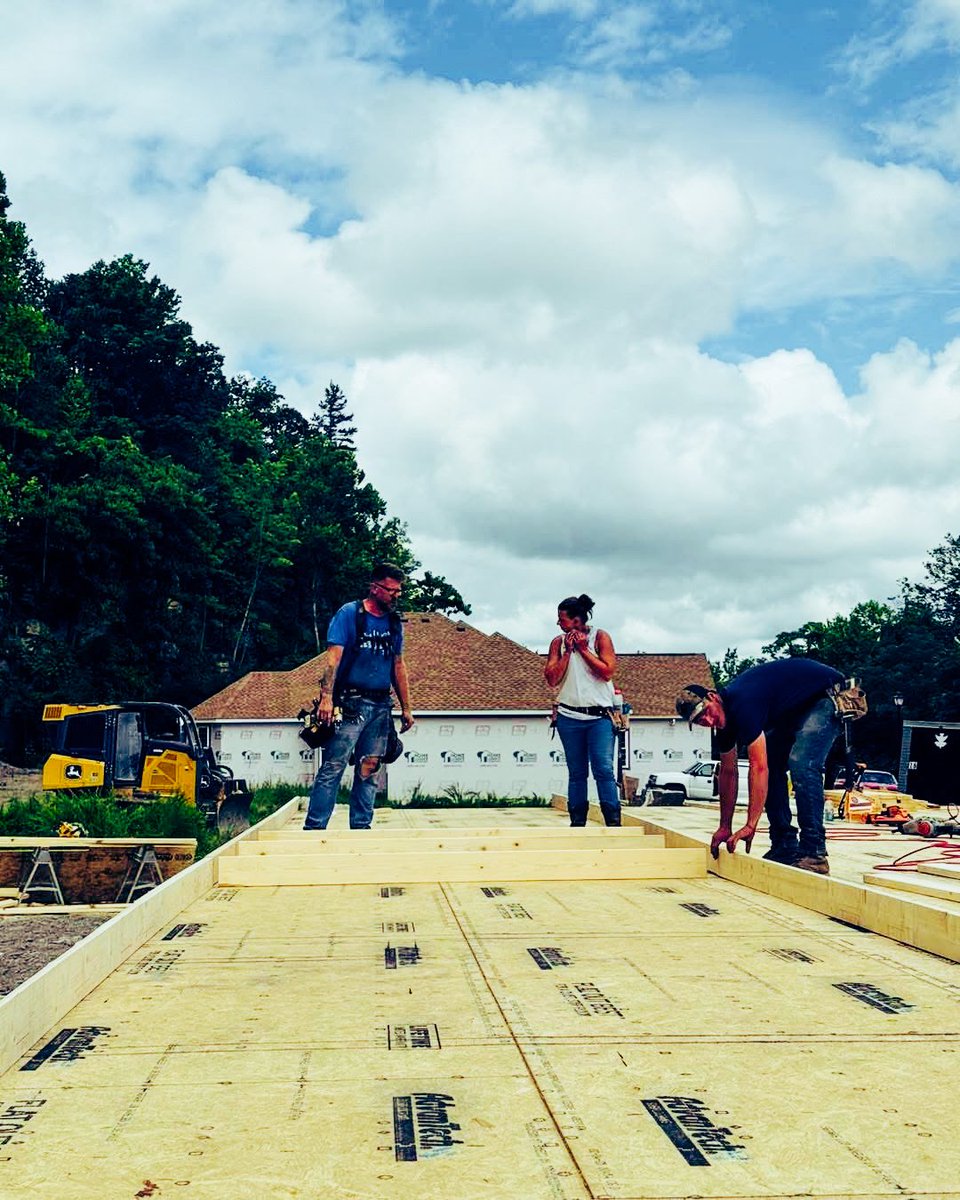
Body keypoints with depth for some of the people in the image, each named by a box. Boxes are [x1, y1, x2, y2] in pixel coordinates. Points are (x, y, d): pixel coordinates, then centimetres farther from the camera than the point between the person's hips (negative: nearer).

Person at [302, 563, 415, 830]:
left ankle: (361, 828, 14)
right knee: (333, 766, -10)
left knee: (369, 771, 8)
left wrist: (406, 708, 18)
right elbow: (334, 656, -11)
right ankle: (313, 828, -9)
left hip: (380, 707, 6)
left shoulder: (394, 623, 14)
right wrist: (326, 697, -22)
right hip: (350, 704, -6)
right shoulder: (349, 613, -4)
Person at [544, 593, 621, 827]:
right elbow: (551, 679, 0)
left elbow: (607, 672, -9)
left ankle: (613, 821, -11)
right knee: (576, 773, 6)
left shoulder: (599, 637, 1)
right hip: (569, 717, 3)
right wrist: (568, 652, -7)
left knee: (604, 769, -12)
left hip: (600, 717, -3)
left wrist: (583, 649, -8)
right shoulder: (558, 642, 7)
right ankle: (577, 822, 11)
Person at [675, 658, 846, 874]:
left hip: (826, 696, -10)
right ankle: (785, 847, 6)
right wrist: (725, 827, 5)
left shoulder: (743, 704, -33)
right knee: (772, 768, 1)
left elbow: (758, 767, -37)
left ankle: (814, 854, -24)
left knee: (801, 764, -26)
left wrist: (750, 826, -37)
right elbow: (728, 771, 4)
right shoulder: (723, 714, -4)